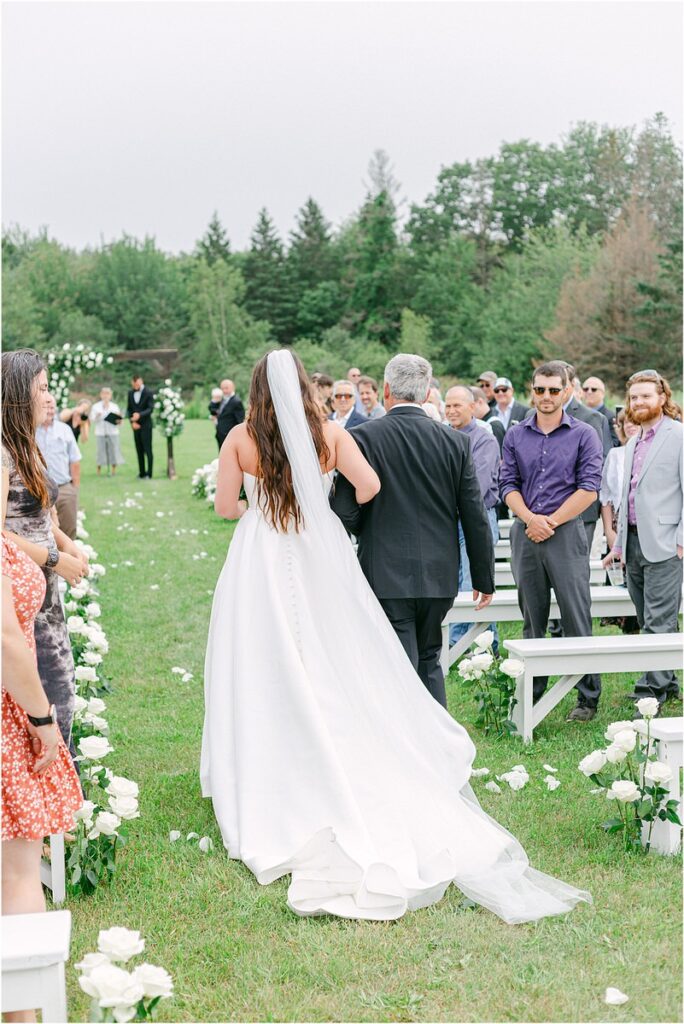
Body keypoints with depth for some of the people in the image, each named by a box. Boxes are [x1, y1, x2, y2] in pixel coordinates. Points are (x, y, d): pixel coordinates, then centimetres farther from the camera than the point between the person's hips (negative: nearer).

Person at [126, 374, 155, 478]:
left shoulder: (148, 393, -7)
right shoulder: (130, 393, 9)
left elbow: (150, 409, -13)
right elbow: (129, 409, 10)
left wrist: (139, 415, -29)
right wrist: (132, 422, -4)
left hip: (146, 425, -5)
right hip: (136, 426, 5)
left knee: (147, 450, -6)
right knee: (139, 450, 6)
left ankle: (149, 474, -4)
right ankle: (142, 473, 10)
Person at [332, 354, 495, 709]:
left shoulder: (363, 437, -9)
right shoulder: (455, 442, 1)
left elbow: (345, 512, -11)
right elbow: (475, 518, 3)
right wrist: (484, 579, 12)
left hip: (386, 576, -4)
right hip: (439, 575, 4)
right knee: (429, 660, 21)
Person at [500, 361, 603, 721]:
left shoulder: (584, 435, 1)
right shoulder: (515, 436, 11)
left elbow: (589, 488, -6)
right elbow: (508, 485, 7)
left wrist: (551, 521, -10)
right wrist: (530, 518, -10)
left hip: (566, 533, -3)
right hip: (525, 534, 3)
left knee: (577, 620, -3)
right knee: (531, 621, 10)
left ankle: (588, 698, 4)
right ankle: (530, 695, 17)